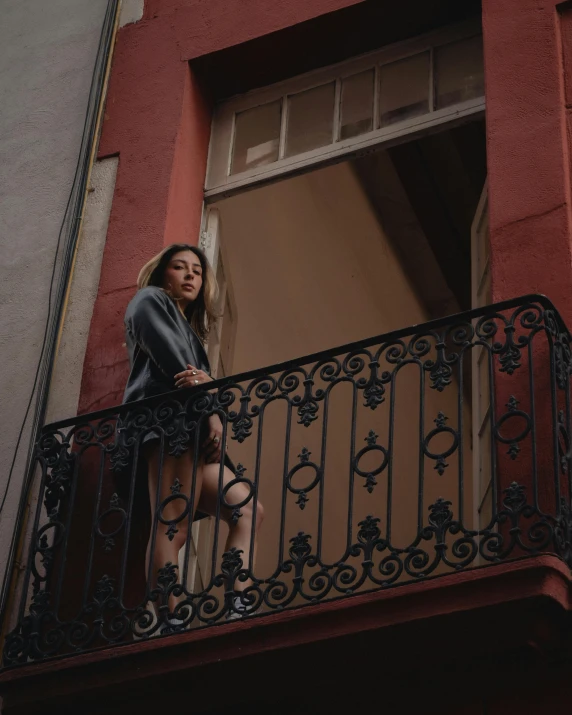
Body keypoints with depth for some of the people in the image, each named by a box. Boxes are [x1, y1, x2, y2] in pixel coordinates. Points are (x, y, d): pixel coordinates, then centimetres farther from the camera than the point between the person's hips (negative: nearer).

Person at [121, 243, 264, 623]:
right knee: (173, 525, -23)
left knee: (248, 509, -2)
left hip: (188, 428, 9)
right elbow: (172, 361, -3)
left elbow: (200, 382, 17)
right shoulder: (151, 300, 14)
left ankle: (238, 608, -16)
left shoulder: (190, 328, 36)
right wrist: (212, 413, -8)